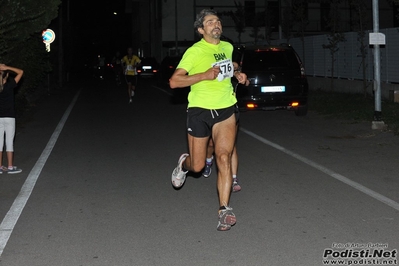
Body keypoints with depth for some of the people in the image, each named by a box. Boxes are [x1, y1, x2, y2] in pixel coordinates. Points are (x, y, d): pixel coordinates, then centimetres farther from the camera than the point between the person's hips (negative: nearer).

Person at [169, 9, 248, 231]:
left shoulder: (228, 47, 10)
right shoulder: (195, 51, -9)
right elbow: (174, 81, -15)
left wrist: (237, 74, 10)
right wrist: (204, 75, -23)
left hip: (226, 109, 3)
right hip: (200, 110, -3)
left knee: (224, 157, -15)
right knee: (198, 165, 5)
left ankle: (225, 209, -11)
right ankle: (184, 163, 44)